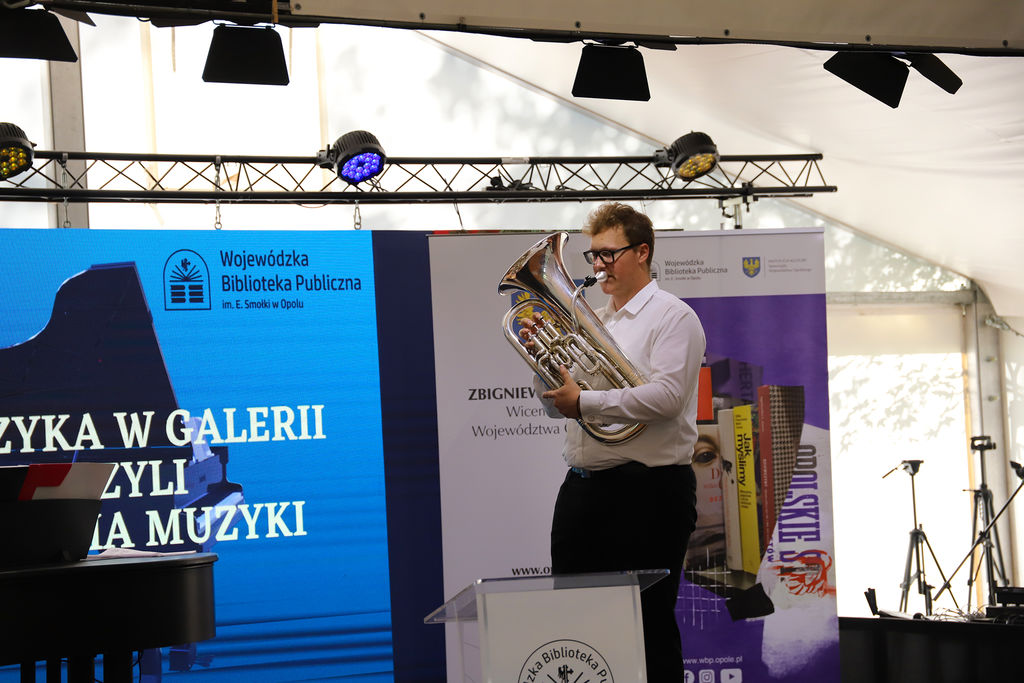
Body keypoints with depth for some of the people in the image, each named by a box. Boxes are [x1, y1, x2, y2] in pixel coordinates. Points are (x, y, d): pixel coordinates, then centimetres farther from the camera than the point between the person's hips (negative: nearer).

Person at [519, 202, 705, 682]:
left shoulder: (672, 317, -5)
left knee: (649, 623, -1)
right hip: (582, 489, 8)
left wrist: (585, 402, -19)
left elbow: (665, 396, -20)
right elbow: (557, 404, 19)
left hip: (647, 493, -7)